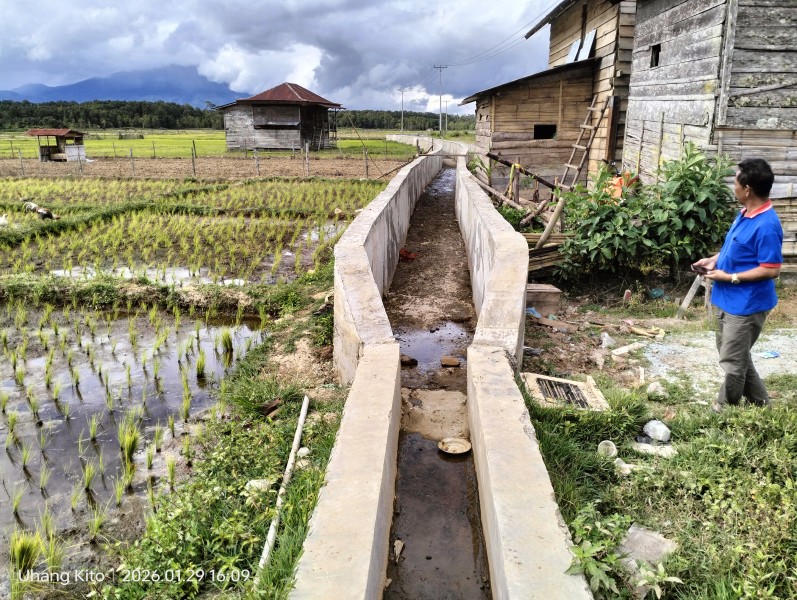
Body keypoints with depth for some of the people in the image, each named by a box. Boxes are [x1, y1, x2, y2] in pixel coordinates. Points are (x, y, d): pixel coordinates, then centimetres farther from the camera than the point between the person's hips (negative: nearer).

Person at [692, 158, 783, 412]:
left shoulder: (767, 226, -24)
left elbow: (771, 270, -23)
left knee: (732, 360, 4)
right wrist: (715, 259, 5)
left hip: (746, 304, -10)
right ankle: (759, 403, 37)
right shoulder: (745, 213, 6)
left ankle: (725, 409, 23)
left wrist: (729, 277, -21)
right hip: (729, 299, 10)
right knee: (736, 355, 22)